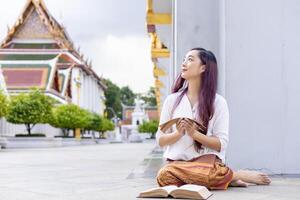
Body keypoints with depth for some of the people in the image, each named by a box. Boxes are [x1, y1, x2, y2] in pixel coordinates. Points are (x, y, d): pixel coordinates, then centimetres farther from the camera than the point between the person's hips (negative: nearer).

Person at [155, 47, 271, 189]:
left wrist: (194, 133, -17)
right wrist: (178, 133, -10)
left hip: (207, 160, -4)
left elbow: (221, 144, -2)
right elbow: (160, 140, 10)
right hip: (177, 161, 4)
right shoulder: (172, 100, 10)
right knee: (164, 175, -32)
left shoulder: (218, 102, 3)